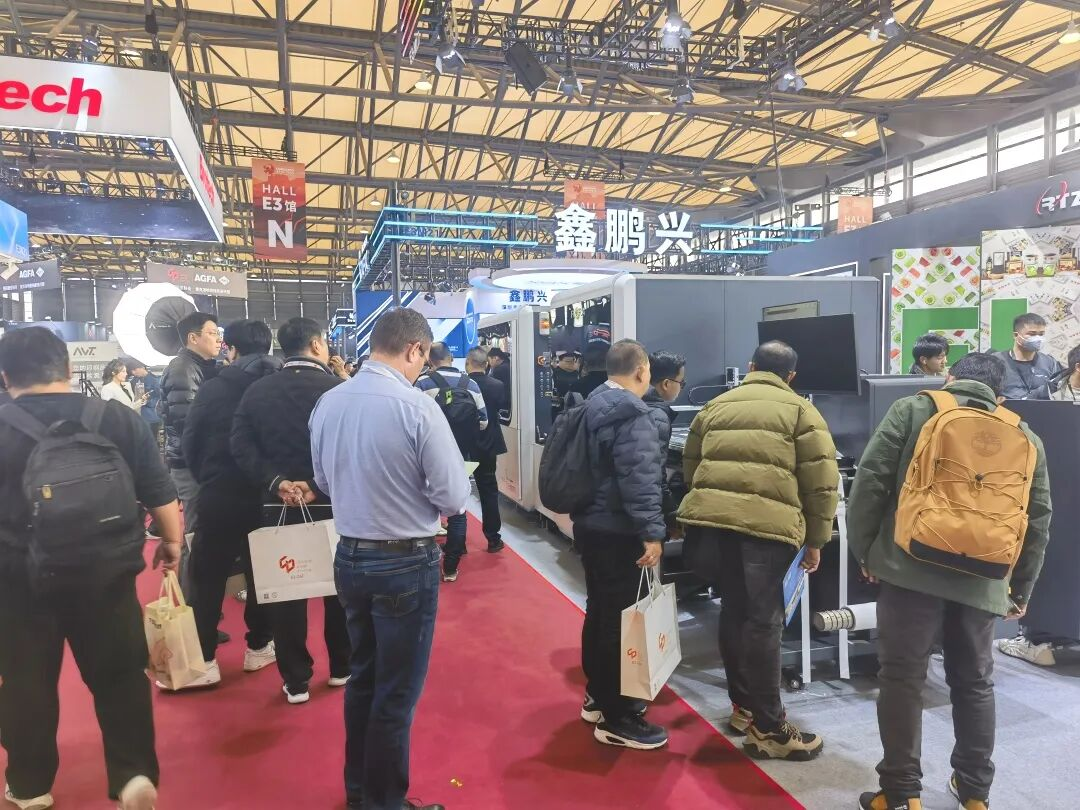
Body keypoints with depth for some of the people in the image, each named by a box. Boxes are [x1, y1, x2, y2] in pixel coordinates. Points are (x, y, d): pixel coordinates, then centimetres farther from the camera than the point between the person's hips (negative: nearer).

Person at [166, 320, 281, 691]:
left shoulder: (213, 387, -7)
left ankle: (203, 660, 10)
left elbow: (190, 443, -3)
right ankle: (259, 647, 24)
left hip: (219, 496, -2)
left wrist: (206, 479, 12)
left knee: (207, 579, 7)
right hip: (267, 494, 2)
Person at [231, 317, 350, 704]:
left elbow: (241, 445, -8)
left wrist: (276, 482, -13)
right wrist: (320, 483, -8)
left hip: (280, 503, 2)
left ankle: (295, 679, 18)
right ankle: (342, 666, 28)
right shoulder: (338, 388, -11)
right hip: (333, 501, -2)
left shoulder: (257, 390, 0)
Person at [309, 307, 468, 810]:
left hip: (350, 556, 7)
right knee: (397, 692, 11)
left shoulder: (328, 403, -2)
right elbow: (454, 497, -16)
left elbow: (325, 481, 10)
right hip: (406, 563, -6)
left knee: (362, 677, 24)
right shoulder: (417, 406, -21)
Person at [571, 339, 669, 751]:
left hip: (590, 523, 10)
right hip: (618, 530, -10)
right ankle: (617, 718, 8)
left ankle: (597, 696, 32)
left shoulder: (592, 404, 12)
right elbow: (639, 478, -26)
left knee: (599, 610, 18)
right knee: (621, 618, -2)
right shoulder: (631, 413, -18)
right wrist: (652, 531, -24)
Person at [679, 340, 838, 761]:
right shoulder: (800, 410, 10)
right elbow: (821, 482, 4)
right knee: (761, 622, 2)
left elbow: (690, 468, 27)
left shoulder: (715, 406, 24)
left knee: (734, 613, 19)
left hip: (708, 521, 5)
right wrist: (815, 540, 13)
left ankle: (743, 706, 33)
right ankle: (768, 728, 11)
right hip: (765, 525, -4)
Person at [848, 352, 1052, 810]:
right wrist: (1022, 586, 24)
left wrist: (863, 549, 6)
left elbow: (870, 482, -4)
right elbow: (1038, 519, 14)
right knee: (974, 682, 19)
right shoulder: (1025, 438, 14)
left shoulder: (912, 410, 4)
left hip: (912, 567, -4)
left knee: (902, 677, 5)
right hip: (982, 580, 4)